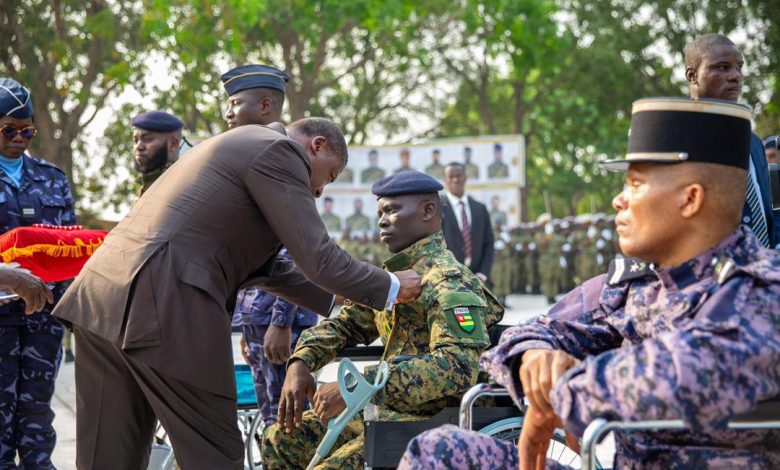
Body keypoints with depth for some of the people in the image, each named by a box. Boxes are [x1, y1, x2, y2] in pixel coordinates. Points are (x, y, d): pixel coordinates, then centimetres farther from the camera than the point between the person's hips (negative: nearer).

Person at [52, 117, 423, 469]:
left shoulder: (240, 146, 30)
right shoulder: (280, 151, 0)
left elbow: (264, 267, 36)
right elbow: (318, 259, -5)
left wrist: (340, 303, 37)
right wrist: (391, 288, 10)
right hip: (162, 308, -10)